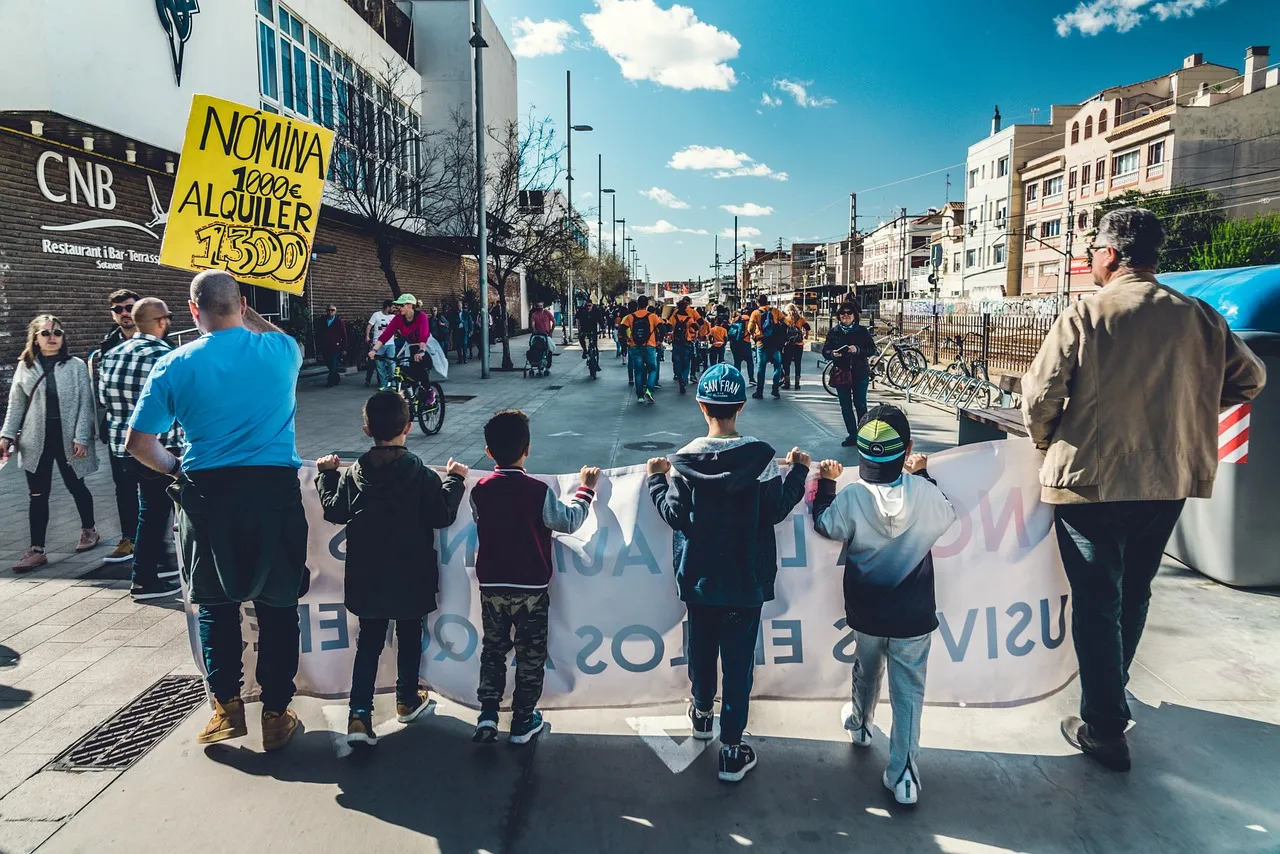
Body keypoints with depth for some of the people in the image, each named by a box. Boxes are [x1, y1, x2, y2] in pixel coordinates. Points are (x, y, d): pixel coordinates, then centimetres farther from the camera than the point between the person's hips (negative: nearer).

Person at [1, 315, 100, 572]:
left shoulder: (76, 366, -2)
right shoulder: (25, 367, 6)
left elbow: (85, 404, -5)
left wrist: (81, 438, -11)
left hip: (67, 438, -2)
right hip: (36, 440, 2)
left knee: (76, 487, 13)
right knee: (38, 495, 2)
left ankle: (88, 530, 34)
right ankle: (36, 549, 6)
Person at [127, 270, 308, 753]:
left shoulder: (175, 366, -2)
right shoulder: (281, 351, -1)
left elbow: (138, 444, 2)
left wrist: (175, 469, 18)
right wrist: (246, 314, 29)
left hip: (207, 495, 0)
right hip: (275, 491, 0)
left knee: (216, 605, 16)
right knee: (277, 605, 9)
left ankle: (227, 708, 18)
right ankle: (276, 715, 16)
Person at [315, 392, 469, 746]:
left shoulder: (354, 474, -6)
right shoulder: (422, 476, -14)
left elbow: (334, 511, 5)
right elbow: (442, 517, -10)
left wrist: (326, 475, 19)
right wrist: (454, 480, 3)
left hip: (367, 578, 2)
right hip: (412, 578, -2)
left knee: (368, 642, 10)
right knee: (409, 637, 16)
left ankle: (359, 714, 0)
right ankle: (407, 700, 32)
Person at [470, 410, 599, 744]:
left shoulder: (480, 491, -6)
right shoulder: (538, 491, -16)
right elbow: (569, 521, -6)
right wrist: (586, 490, 8)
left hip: (491, 586, 3)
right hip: (531, 588, -3)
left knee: (493, 649, 19)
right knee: (530, 655, 11)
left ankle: (487, 714, 13)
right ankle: (522, 722, 18)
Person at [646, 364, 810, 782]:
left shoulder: (684, 458, -10)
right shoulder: (760, 456, -14)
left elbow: (675, 515, -7)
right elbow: (776, 510, -8)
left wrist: (656, 479, 9)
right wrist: (798, 471, 7)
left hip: (698, 576, 2)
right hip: (745, 579, -2)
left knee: (701, 646, 23)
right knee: (739, 661, 5)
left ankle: (702, 711, 45)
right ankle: (732, 750, 11)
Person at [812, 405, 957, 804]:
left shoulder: (850, 498, -18)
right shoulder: (925, 493, -17)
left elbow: (824, 525, 1)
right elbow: (947, 517, 6)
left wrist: (825, 483, 12)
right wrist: (923, 475, 15)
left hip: (867, 612, 1)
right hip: (914, 614, -1)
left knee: (866, 671, 26)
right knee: (909, 690, 7)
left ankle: (860, 724, 51)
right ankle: (904, 775, 9)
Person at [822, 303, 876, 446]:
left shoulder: (862, 331, 1)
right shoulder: (833, 332, 5)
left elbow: (872, 349, -2)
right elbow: (825, 351, 6)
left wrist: (857, 350, -18)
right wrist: (833, 354, -16)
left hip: (860, 373, -2)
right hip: (841, 373, 2)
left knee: (860, 405, 0)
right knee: (845, 406, 4)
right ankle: (852, 435, 11)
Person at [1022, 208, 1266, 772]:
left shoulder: (1085, 315, -13)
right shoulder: (1199, 317, 0)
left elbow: (1039, 395, -15)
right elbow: (1248, 379, 10)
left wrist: (1046, 444, 3)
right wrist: (1183, 412, 17)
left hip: (1090, 478, -5)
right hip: (1169, 480, 5)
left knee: (1096, 601, 5)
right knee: (1133, 594, 22)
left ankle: (1104, 729, 9)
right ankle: (1111, 691, 41)